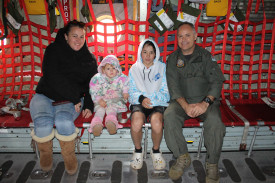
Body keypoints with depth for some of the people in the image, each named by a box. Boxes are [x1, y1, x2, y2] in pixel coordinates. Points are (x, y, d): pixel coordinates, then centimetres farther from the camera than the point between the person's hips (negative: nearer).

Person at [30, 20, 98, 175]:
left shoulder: (89, 59, 11)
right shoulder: (54, 50, 1)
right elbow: (53, 78, -11)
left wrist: (89, 105, -7)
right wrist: (75, 98, -15)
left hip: (71, 101, 1)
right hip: (45, 96, 0)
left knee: (64, 121, -32)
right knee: (43, 124, -30)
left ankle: (69, 156, -5)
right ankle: (45, 154, 3)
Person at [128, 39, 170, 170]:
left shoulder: (162, 68, 8)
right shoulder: (134, 69, 12)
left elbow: (166, 93, 3)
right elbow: (132, 92, 7)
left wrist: (150, 98, -14)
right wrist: (142, 98, -15)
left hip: (158, 103, 0)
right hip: (138, 103, 1)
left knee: (156, 123, -33)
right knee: (136, 123, -32)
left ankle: (156, 150, -1)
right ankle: (138, 150, -1)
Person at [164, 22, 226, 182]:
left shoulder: (206, 56, 5)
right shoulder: (173, 59, 7)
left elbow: (217, 81, -5)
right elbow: (174, 86, -3)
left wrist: (206, 102, -23)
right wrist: (186, 106, -21)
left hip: (206, 100, -1)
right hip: (182, 101, 1)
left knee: (215, 121, -30)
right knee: (169, 116, -29)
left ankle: (212, 164, -10)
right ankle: (183, 158, -12)